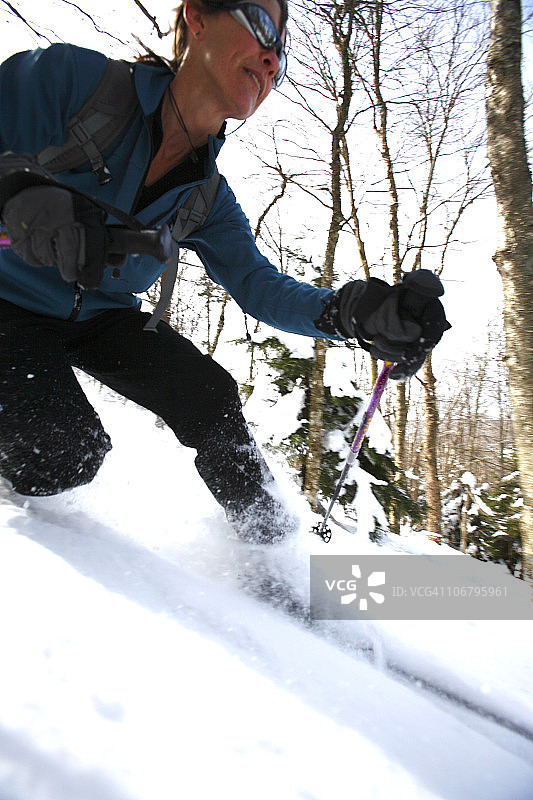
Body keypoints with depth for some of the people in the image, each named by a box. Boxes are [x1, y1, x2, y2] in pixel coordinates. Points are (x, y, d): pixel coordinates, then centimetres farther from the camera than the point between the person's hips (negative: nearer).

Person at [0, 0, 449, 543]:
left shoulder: (208, 199, -6)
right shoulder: (72, 77, -19)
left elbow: (256, 283, -14)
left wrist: (348, 312, -33)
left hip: (102, 317, 4)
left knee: (209, 396, -14)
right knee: (63, 458, -25)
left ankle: (269, 537, 7)